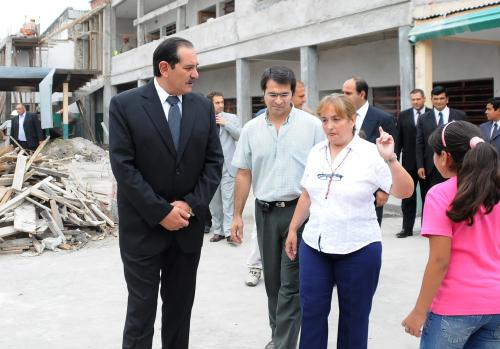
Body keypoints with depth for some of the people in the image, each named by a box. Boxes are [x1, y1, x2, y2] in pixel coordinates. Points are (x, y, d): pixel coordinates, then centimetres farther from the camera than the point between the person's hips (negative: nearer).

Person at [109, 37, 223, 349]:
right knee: (141, 308, 4)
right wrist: (161, 212, -15)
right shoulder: (125, 105, -8)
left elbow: (214, 160, 3)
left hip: (189, 224, 4)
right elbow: (123, 166, -13)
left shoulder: (203, 106, 3)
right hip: (144, 226, -3)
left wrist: (190, 205, -9)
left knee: (180, 307, 14)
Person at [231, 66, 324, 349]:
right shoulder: (251, 129, 5)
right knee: (273, 280, 14)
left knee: (291, 282, -4)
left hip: (300, 209, -4)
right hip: (266, 212, 4)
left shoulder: (312, 125, -4)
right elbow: (244, 174, 9)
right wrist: (238, 215, 7)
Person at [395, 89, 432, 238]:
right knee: (408, 196, 5)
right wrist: (395, 158, 1)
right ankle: (407, 228, 11)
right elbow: (399, 139, 6)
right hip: (409, 161, 2)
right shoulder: (403, 115, 6)